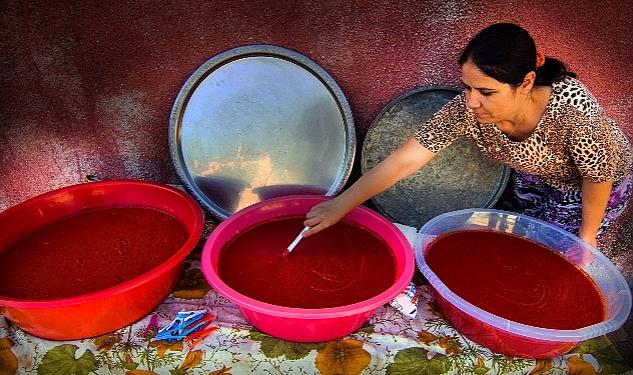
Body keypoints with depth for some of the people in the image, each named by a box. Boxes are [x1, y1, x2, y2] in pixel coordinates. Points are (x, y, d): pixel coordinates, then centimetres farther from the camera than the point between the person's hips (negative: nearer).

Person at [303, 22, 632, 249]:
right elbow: (403, 161, -33)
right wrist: (340, 206, -33)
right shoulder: (466, 109, -34)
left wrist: (587, 234, -11)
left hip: (586, 188, -3)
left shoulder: (571, 109, -43)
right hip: (534, 177, 3)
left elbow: (599, 176, -25)